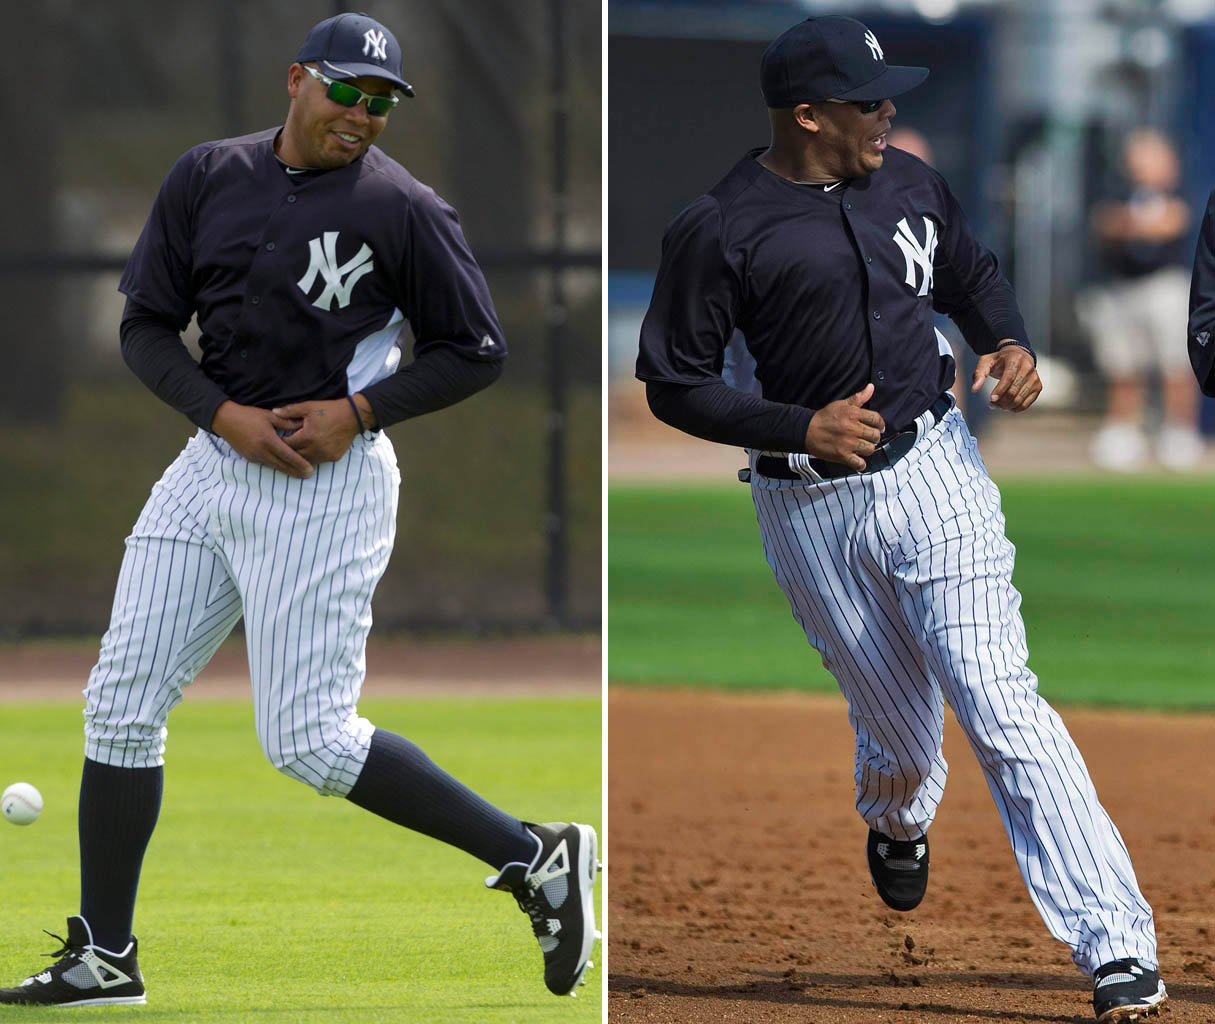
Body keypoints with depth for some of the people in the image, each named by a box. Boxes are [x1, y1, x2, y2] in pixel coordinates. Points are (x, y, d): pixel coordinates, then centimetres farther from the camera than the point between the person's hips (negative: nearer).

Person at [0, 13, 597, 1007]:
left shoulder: (404, 210, -9)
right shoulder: (208, 178, 4)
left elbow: (476, 352, -2)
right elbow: (146, 326, 6)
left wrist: (358, 411, -14)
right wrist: (226, 415, -10)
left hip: (330, 480, -6)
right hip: (213, 465, 6)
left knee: (308, 739, -13)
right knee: (121, 702, 5)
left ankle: (535, 857, -4)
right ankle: (104, 956, 13)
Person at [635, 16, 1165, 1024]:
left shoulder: (908, 183, 4)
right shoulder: (719, 230, -10)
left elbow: (974, 273, 22)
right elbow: (673, 383, -6)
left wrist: (1012, 344, 1)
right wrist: (800, 427, -17)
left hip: (934, 475, 1)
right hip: (813, 512, -1)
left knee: (1001, 708, -12)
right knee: (899, 738, 11)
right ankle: (897, 824, 51)